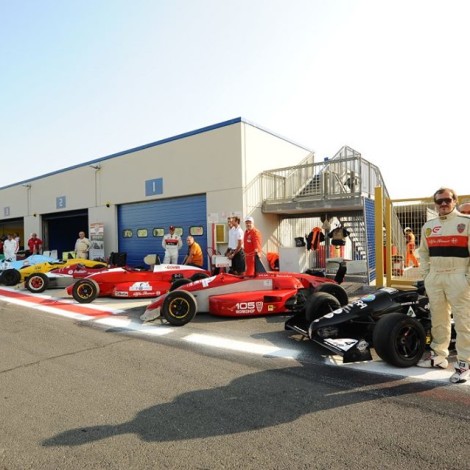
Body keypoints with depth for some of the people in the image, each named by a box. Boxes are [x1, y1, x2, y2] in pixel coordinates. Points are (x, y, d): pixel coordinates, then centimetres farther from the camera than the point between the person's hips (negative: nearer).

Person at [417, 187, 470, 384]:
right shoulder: (428, 226, 13)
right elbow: (423, 252, 18)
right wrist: (426, 275, 10)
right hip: (434, 278, 5)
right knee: (438, 319, 13)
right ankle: (439, 355, 26)